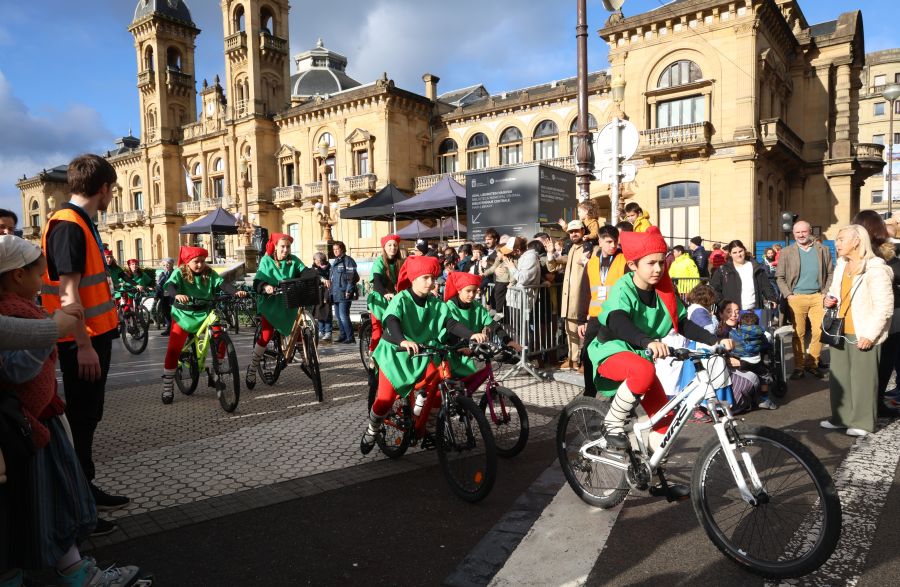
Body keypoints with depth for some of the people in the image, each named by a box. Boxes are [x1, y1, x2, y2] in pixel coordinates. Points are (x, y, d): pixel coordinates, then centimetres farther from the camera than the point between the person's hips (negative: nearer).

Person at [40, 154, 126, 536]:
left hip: (96, 334, 10)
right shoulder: (68, 225, -17)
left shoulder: (82, 223, 13)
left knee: (88, 417, 17)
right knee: (80, 419, -1)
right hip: (83, 341, -10)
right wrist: (83, 344, -22)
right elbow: (68, 292, -21)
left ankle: (85, 489, 30)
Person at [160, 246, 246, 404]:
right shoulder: (179, 273, -9)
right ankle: (167, 388, 2)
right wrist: (177, 295, -50)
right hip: (183, 315, -2)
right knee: (173, 349, -10)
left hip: (204, 314, 2)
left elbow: (222, 284, -16)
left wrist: (236, 292, -37)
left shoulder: (209, 273, -2)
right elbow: (170, 285, -26)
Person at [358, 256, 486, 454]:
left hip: (421, 355, 4)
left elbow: (451, 323, -14)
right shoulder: (401, 299, -17)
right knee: (386, 399, -11)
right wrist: (403, 341, -55)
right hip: (395, 354, -4)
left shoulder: (436, 304, -3)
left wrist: (471, 335, -33)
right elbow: (391, 322, -34)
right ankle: (372, 431, 20)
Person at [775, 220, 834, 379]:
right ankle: (799, 366, 9)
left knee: (819, 332, -1)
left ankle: (812, 363, 15)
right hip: (796, 298, -1)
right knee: (798, 334, 1)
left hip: (817, 297, 1)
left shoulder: (823, 250, 8)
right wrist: (788, 295, -7)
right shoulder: (786, 252, 4)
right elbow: (779, 277, 3)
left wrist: (825, 293, -2)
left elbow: (831, 274, 9)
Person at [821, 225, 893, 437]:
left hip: (863, 335, -7)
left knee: (863, 378, 2)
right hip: (841, 331, 7)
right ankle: (841, 418, 23)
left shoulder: (875, 270, -13)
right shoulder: (841, 266, 10)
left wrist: (870, 335, -17)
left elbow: (885, 307, -15)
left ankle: (862, 423, 14)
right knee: (839, 377, 12)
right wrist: (831, 300, 4)